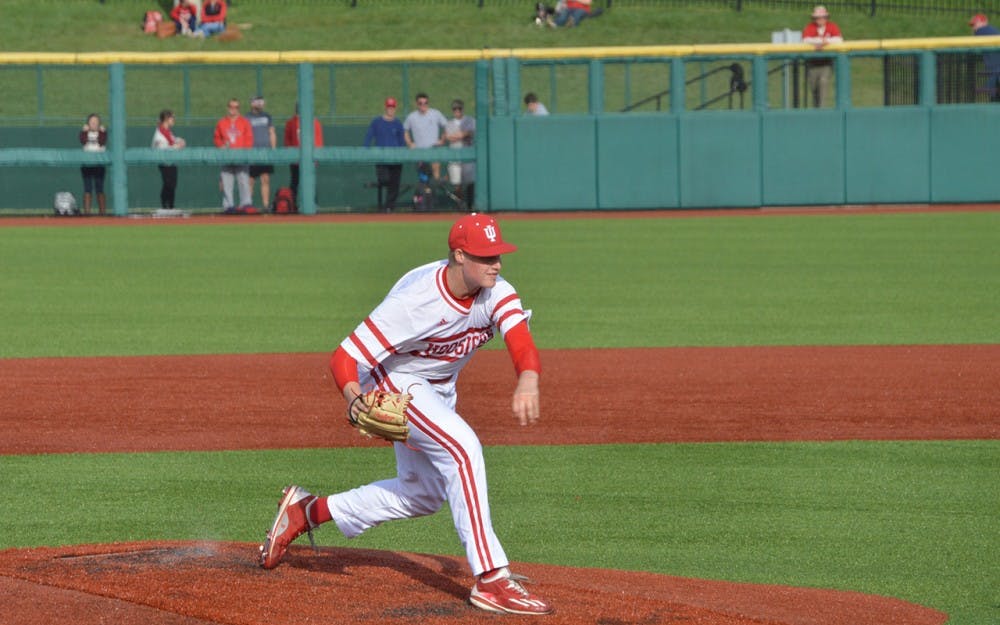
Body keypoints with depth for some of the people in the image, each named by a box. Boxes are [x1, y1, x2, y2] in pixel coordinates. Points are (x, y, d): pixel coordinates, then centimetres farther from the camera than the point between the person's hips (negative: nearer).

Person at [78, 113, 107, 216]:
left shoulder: (103, 132, 9)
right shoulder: (84, 133, 11)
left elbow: (102, 142, -11)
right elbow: (83, 142, -10)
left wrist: (102, 131, -11)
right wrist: (85, 131, -11)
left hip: (99, 164, -1)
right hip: (86, 164, 1)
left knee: (99, 189, -2)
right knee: (87, 189, -3)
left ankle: (102, 212, -1)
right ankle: (86, 212, -4)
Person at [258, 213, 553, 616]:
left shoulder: (496, 293, -20)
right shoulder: (415, 300, -35)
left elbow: (522, 344, -37)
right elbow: (344, 359, -33)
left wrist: (528, 380, -60)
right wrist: (355, 399, -54)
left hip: (439, 391, 8)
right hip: (395, 382, -8)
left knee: (423, 495, 17)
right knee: (462, 447, -27)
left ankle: (308, 511, 30)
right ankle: (490, 579, -27)